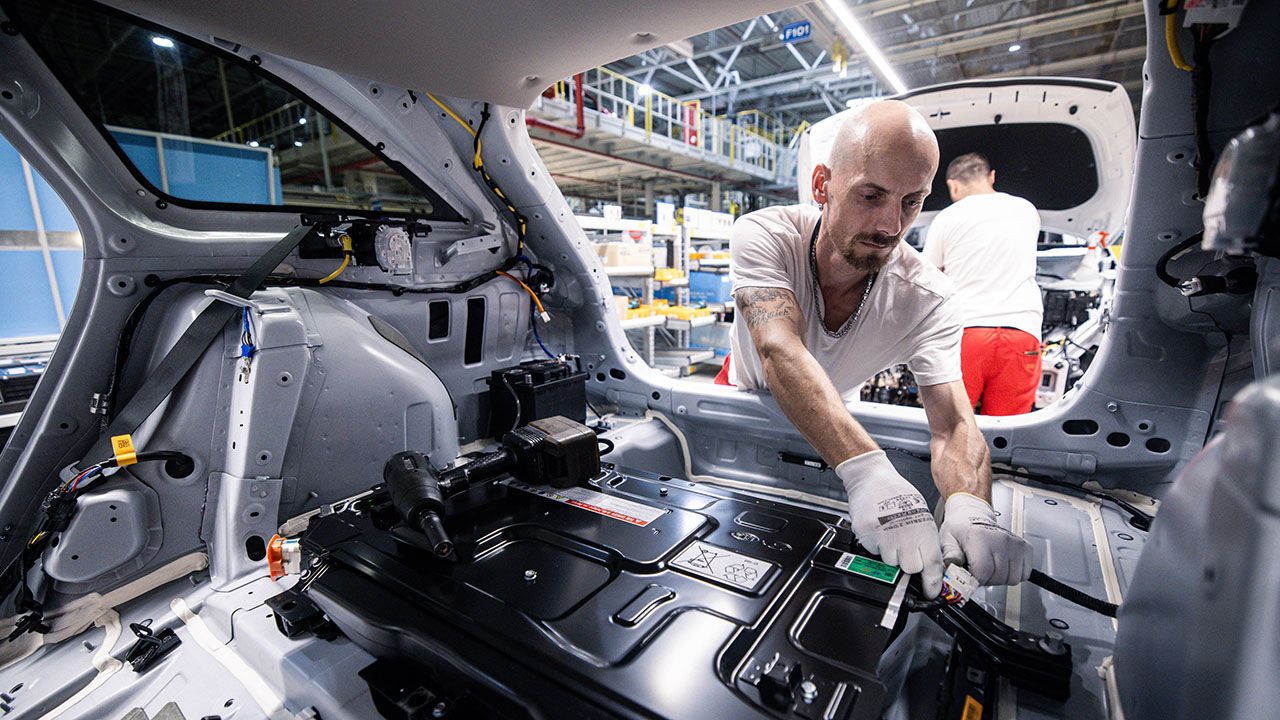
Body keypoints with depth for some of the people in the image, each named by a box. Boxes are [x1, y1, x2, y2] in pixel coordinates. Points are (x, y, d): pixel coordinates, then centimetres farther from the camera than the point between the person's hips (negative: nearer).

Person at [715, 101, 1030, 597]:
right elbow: (782, 353, -46)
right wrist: (867, 470, -60)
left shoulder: (927, 298, -23)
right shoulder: (764, 236, -30)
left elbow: (954, 425, -29)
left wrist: (969, 506, -53)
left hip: (835, 426, 1)